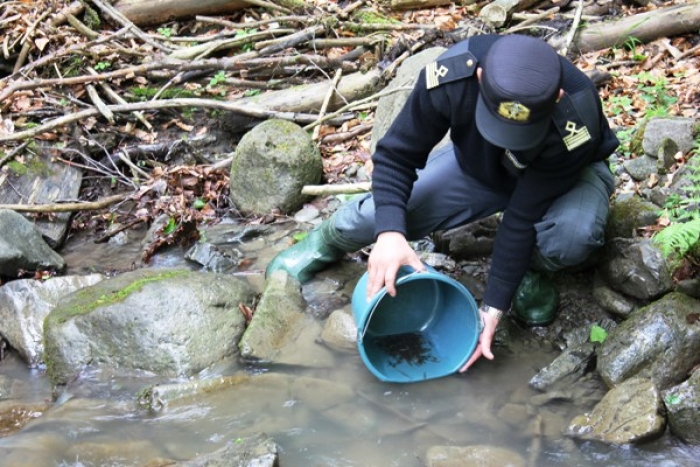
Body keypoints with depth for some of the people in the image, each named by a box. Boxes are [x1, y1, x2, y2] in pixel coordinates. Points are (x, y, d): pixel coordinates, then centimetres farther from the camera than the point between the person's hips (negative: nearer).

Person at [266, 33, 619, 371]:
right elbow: (395, 155, -24)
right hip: (476, 164, 2)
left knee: (573, 235, -37)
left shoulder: (575, 122, -40)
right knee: (380, 213, -12)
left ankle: (532, 270, 0)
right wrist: (390, 233, -39)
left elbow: (524, 217, -33)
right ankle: (328, 242, 25)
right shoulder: (451, 75, -36)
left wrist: (493, 309, -32)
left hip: (569, 173, -2)